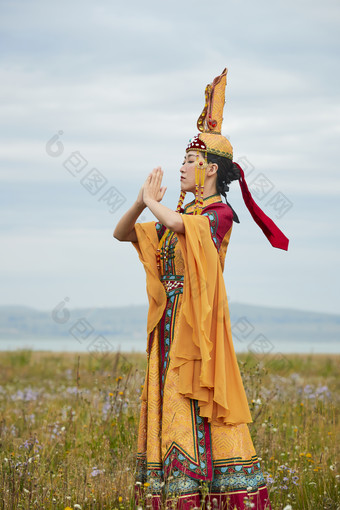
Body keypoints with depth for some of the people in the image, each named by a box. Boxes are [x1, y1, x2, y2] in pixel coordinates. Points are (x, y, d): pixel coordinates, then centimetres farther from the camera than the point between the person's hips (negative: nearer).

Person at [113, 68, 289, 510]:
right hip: (170, 322, 8)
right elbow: (120, 233, 15)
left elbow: (177, 224, -26)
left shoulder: (220, 213, -6)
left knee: (193, 403, -11)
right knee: (169, 403, 5)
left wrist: (153, 203, -7)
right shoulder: (180, 215, 17)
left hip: (198, 319, -8)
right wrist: (141, 203, -3)